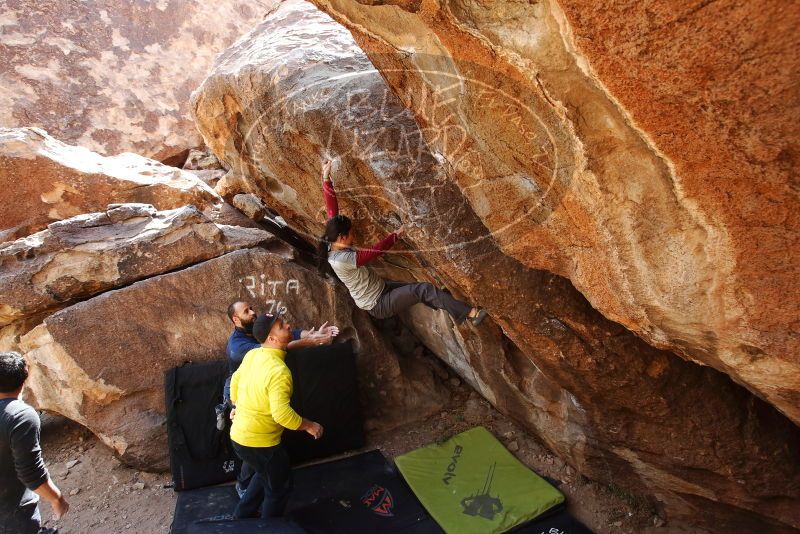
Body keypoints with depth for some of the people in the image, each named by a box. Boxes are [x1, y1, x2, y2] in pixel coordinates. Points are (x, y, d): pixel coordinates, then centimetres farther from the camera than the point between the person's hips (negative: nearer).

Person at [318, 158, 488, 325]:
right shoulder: (341, 260, -30)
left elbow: (332, 211, -5)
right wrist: (396, 234, -10)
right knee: (424, 290, -18)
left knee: (422, 289, 8)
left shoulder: (333, 245, -4)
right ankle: (469, 313, -13)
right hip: (378, 305, -10)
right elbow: (375, 250, -24)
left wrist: (326, 178, -11)